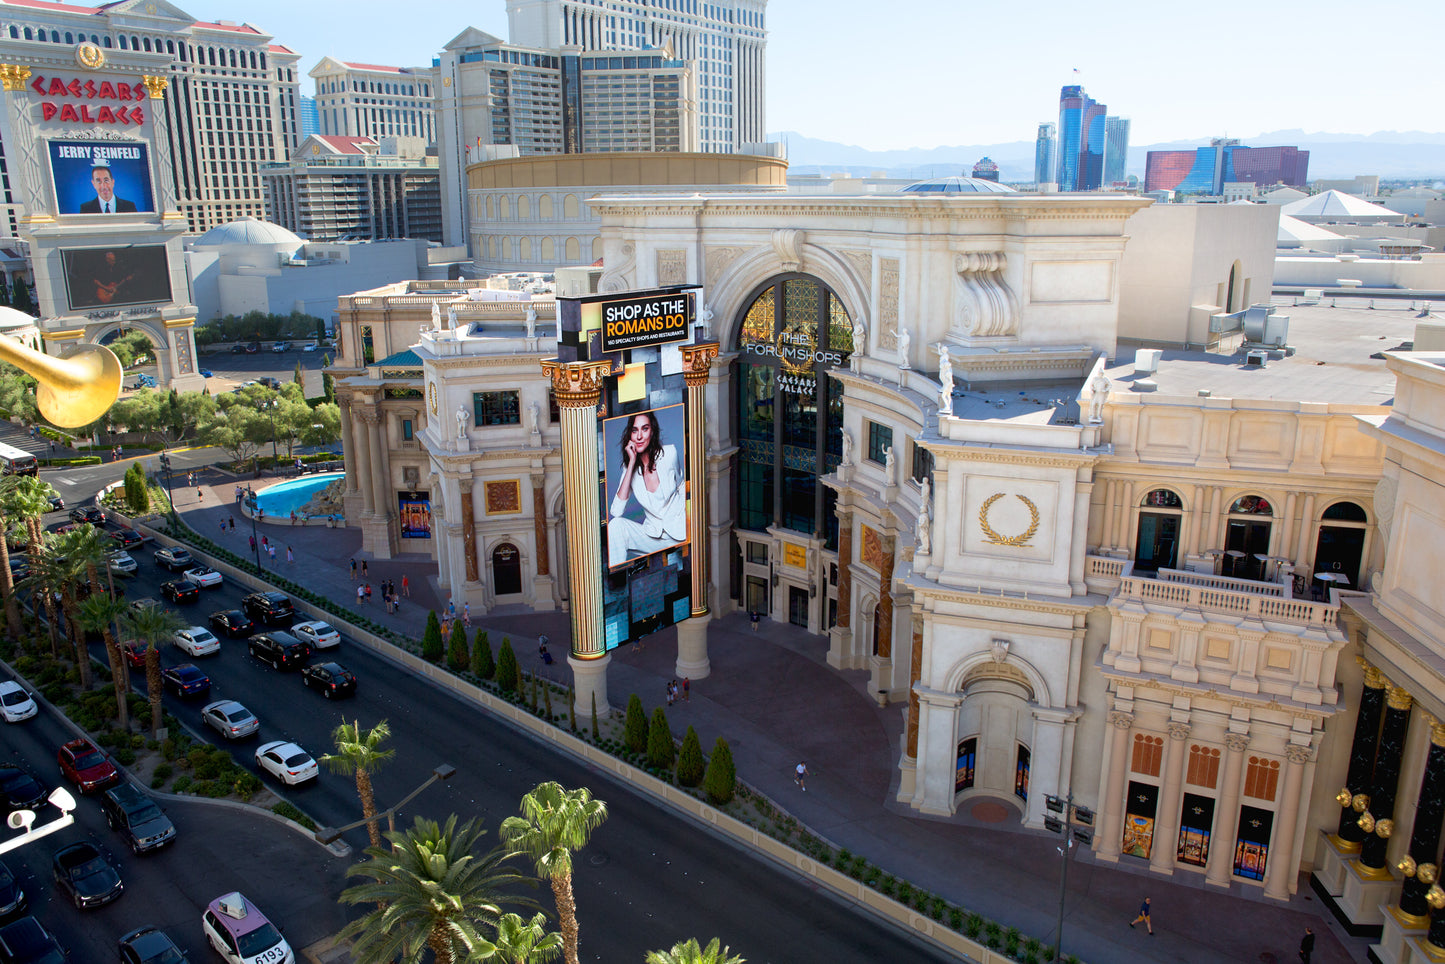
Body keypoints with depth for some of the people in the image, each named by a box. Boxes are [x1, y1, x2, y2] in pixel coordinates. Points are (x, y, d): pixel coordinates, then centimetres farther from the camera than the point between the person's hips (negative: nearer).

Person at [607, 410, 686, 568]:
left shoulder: (669, 453, -6)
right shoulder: (629, 466, -1)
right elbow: (616, 511, -15)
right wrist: (632, 463, -17)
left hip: (679, 534, -1)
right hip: (652, 535, 1)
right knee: (616, 524, -25)